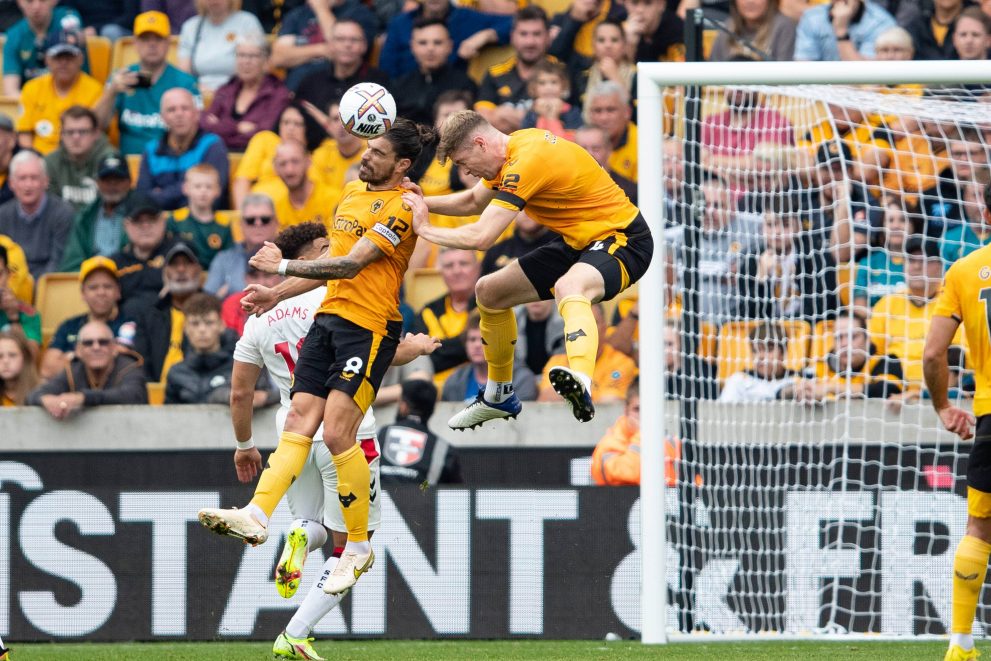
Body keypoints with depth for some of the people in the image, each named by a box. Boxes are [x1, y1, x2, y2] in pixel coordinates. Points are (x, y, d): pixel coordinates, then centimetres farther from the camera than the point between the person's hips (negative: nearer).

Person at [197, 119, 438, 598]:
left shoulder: (401, 208, -11)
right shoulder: (352, 192, 17)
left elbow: (351, 264, -17)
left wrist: (285, 267, -14)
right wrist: (278, 294, 19)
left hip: (370, 327, -8)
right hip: (329, 319, 8)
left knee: (337, 432, -13)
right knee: (298, 421, -4)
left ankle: (359, 547, -2)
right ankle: (256, 517, -16)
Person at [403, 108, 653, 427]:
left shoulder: (527, 162, -25)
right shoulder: (513, 148, 4)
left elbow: (481, 236, -29)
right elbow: (474, 201, 23)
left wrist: (425, 229, -15)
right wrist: (423, 203, 7)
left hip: (622, 240, -11)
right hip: (578, 241, 11)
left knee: (568, 288, -42)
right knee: (489, 292, 14)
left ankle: (581, 387, -69)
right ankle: (499, 397, 31)